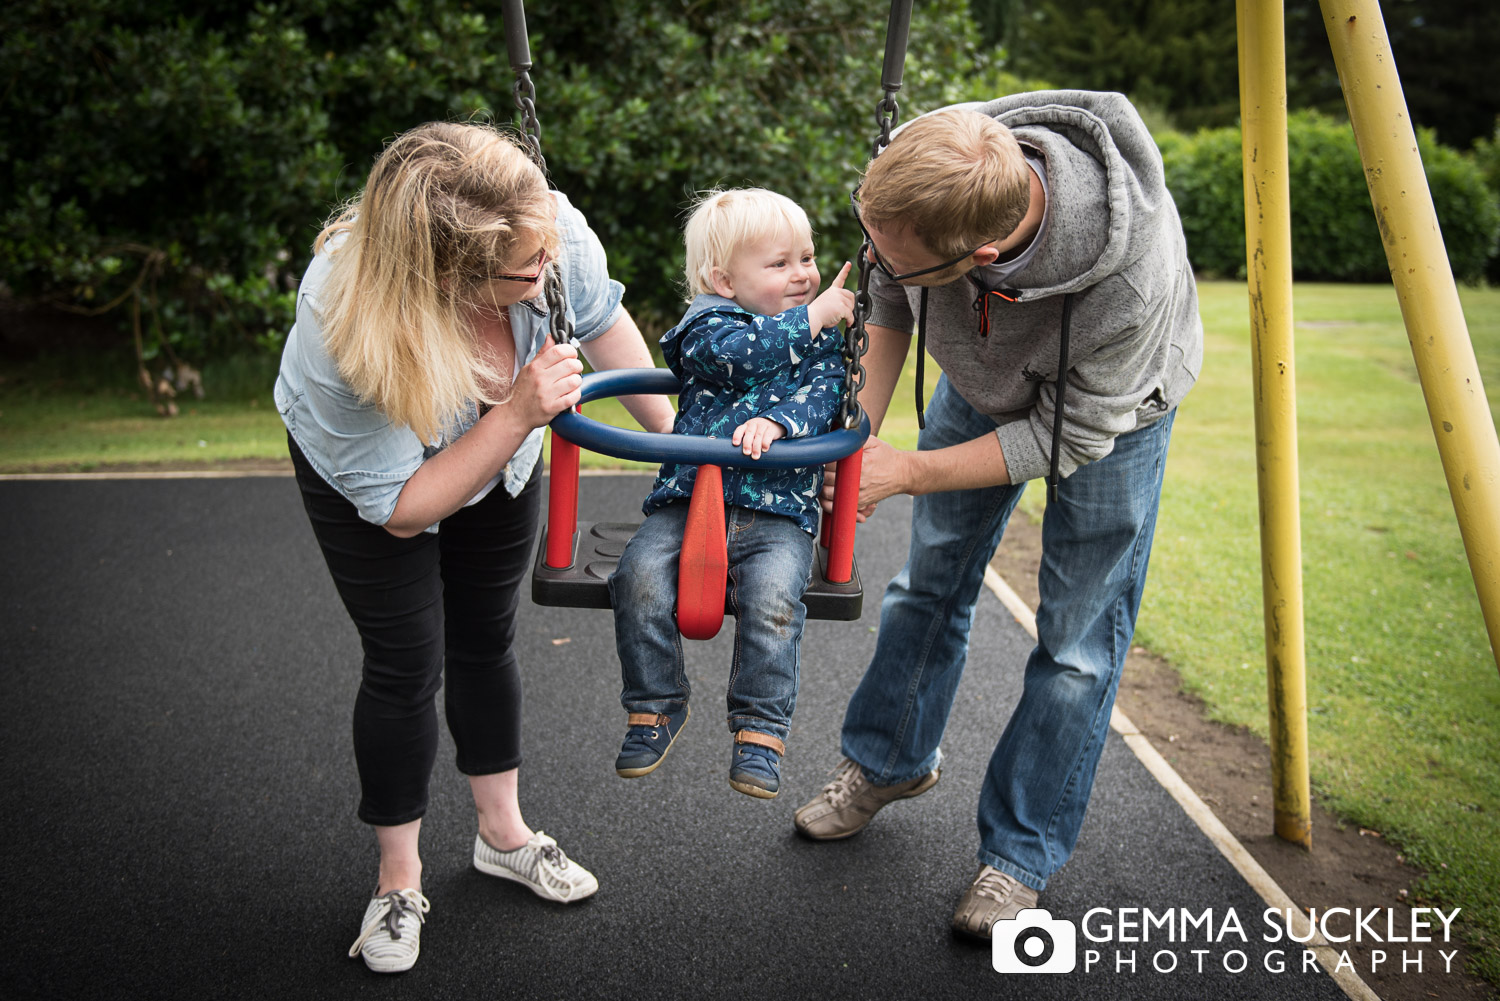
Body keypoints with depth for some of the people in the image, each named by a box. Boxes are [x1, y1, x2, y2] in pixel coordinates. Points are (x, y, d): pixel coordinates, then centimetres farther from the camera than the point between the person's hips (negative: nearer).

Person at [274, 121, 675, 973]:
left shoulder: (552, 228, -36)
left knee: (486, 640, 14)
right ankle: (400, 877, 22)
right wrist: (519, 416, -43)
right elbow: (401, 508, -33)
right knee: (407, 663, 0)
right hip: (363, 472, -4)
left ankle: (504, 832, 34)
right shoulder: (344, 329, -45)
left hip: (501, 453, 4)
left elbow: (602, 316, -10)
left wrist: (670, 434, -2)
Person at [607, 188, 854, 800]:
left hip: (778, 511, 0)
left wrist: (776, 421, -24)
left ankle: (760, 729, -11)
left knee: (774, 594, -27)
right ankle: (657, 704, -1)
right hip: (688, 497, 0)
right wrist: (811, 317, -11)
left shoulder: (825, 335, 13)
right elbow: (733, 352, -17)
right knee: (641, 576, -22)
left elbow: (821, 392, -3)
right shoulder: (706, 323, 5)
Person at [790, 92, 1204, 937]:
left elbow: (1073, 433, -29)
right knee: (933, 579, 14)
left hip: (1111, 401, -4)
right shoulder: (923, 183, -33)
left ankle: (1022, 854, 15)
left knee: (1079, 638, -3)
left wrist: (912, 472, -31)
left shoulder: (1132, 272, -45)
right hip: (984, 378, 5)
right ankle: (890, 760, 37)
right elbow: (887, 306, -11)